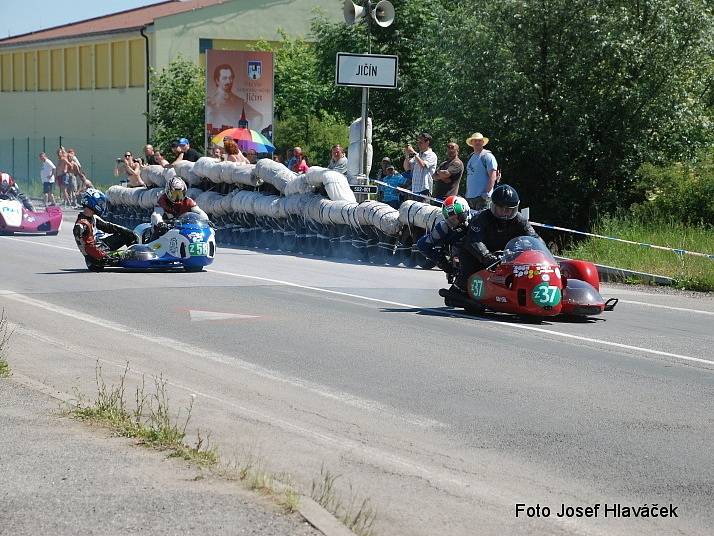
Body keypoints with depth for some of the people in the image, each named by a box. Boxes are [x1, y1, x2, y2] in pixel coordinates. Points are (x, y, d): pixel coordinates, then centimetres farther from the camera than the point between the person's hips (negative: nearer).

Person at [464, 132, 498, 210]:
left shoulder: (487, 156, -5)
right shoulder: (471, 157, 19)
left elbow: (493, 177, -13)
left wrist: (487, 193, -20)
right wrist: (467, 193, 18)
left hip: (481, 197, -8)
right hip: (469, 197, 8)